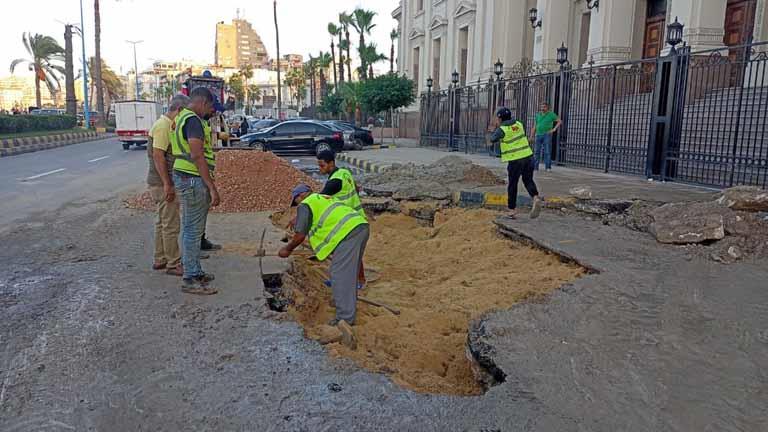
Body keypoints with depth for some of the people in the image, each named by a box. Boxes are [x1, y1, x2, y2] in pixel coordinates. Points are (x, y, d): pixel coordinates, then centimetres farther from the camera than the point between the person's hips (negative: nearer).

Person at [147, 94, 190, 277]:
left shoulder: (167, 125, 15)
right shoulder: (163, 126, -16)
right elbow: (158, 156, -22)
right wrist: (167, 184, -23)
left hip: (161, 183, 11)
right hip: (163, 184, -11)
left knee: (163, 222, 17)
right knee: (171, 225, -5)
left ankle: (160, 259, 26)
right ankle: (173, 264, 2)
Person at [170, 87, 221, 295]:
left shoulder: (183, 117, 18)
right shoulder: (193, 120, -16)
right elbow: (197, 156, -23)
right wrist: (212, 187, -23)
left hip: (186, 178, 11)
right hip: (193, 179, -11)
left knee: (191, 229, 17)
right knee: (192, 230, -6)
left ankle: (194, 272, 27)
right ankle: (190, 280, 0)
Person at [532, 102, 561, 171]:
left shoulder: (551, 114, 0)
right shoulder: (538, 115, 10)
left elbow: (559, 121, 2)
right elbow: (535, 126, 12)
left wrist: (554, 129, -10)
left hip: (547, 135, -3)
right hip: (538, 135, 4)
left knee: (547, 151, -6)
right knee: (537, 151, 2)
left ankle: (548, 167, -3)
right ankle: (535, 167, 5)